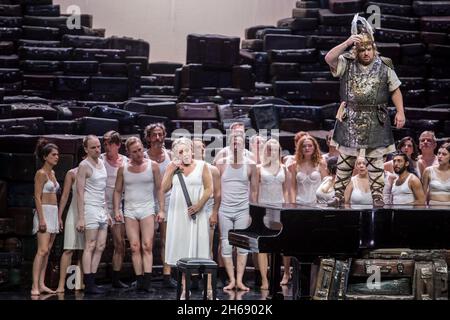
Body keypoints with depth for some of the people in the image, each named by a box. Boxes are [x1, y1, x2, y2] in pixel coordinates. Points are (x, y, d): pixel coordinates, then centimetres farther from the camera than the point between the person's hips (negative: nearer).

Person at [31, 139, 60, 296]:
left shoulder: (52, 173, 16)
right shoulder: (41, 173, -8)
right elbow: (37, 197, -13)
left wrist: (58, 217, 17)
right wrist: (41, 218, -20)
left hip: (54, 212, 9)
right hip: (44, 212, -9)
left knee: (47, 250, 6)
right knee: (42, 250, -15)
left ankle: (42, 284, 7)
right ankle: (35, 287, -17)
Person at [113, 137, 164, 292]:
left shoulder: (153, 166, 2)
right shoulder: (123, 169, 6)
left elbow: (159, 189, 5)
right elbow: (118, 191, 12)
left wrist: (161, 210, -2)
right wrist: (116, 210, 1)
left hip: (147, 209, -2)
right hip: (130, 211, 2)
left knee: (147, 246, -10)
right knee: (134, 247, 0)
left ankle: (147, 281, -16)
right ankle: (139, 280, 2)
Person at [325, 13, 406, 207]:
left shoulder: (384, 66, 0)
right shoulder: (347, 64, 0)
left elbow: (395, 90, 3)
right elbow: (329, 58, -16)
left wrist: (400, 112, -5)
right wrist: (347, 43, -22)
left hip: (375, 121, -1)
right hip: (350, 120, 1)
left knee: (375, 160, 4)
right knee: (345, 159, 6)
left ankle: (377, 196, 10)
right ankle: (339, 194, 14)